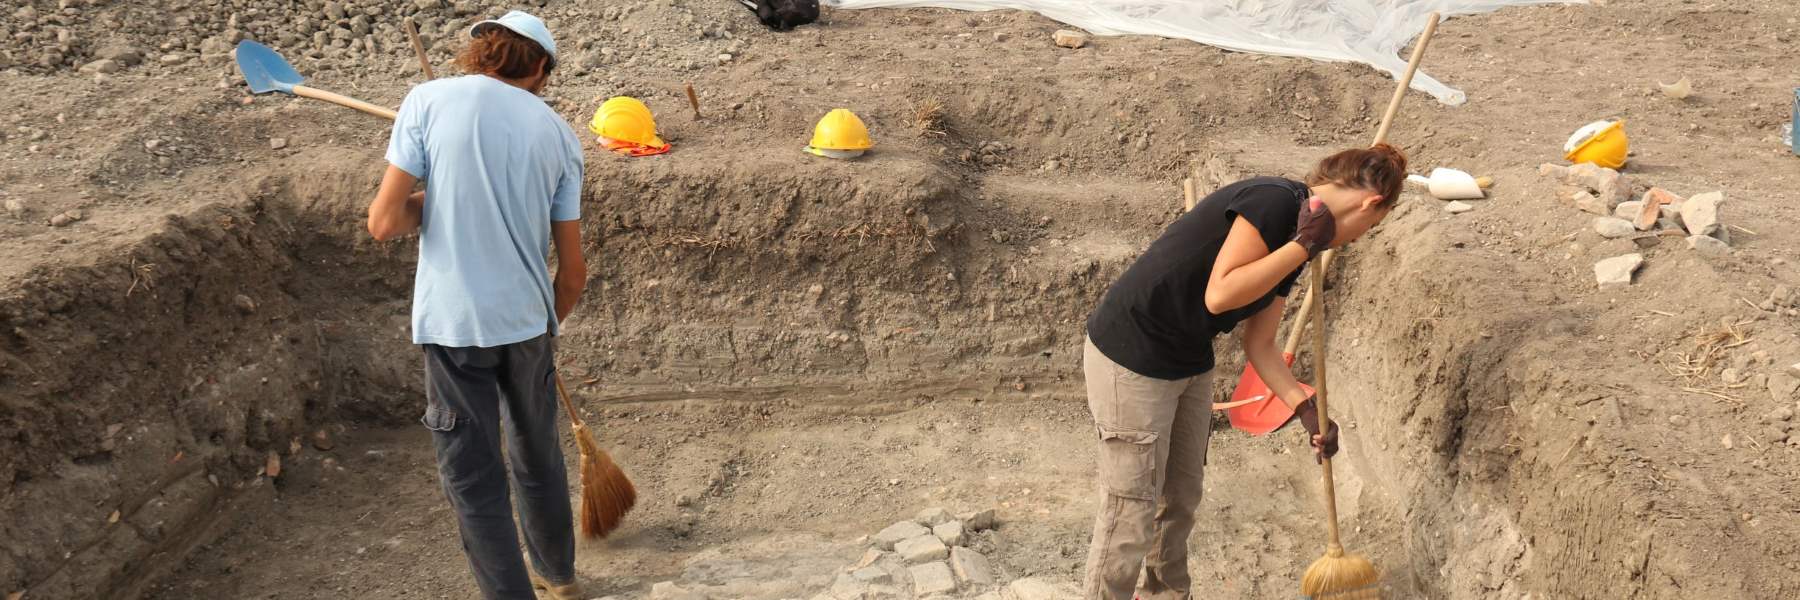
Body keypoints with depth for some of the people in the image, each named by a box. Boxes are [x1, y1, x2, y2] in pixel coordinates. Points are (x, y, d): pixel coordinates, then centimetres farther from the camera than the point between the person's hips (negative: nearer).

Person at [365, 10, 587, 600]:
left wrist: (434, 200, 10)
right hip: (527, 319, 4)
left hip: (453, 321, -4)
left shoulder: (430, 100, -4)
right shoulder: (558, 132, 5)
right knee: (538, 456, 23)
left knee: (474, 478, 8)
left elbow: (384, 223, -9)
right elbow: (574, 270, 7)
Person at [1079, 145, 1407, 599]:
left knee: (1181, 500, 19)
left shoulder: (1294, 236, 8)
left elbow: (1259, 344, 10)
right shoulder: (1275, 200, -19)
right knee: (1132, 509, 0)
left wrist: (1306, 409, -1)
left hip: (1189, 365, 10)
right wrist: (1304, 246, -22)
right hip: (1130, 361, -9)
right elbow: (1219, 295, -28)